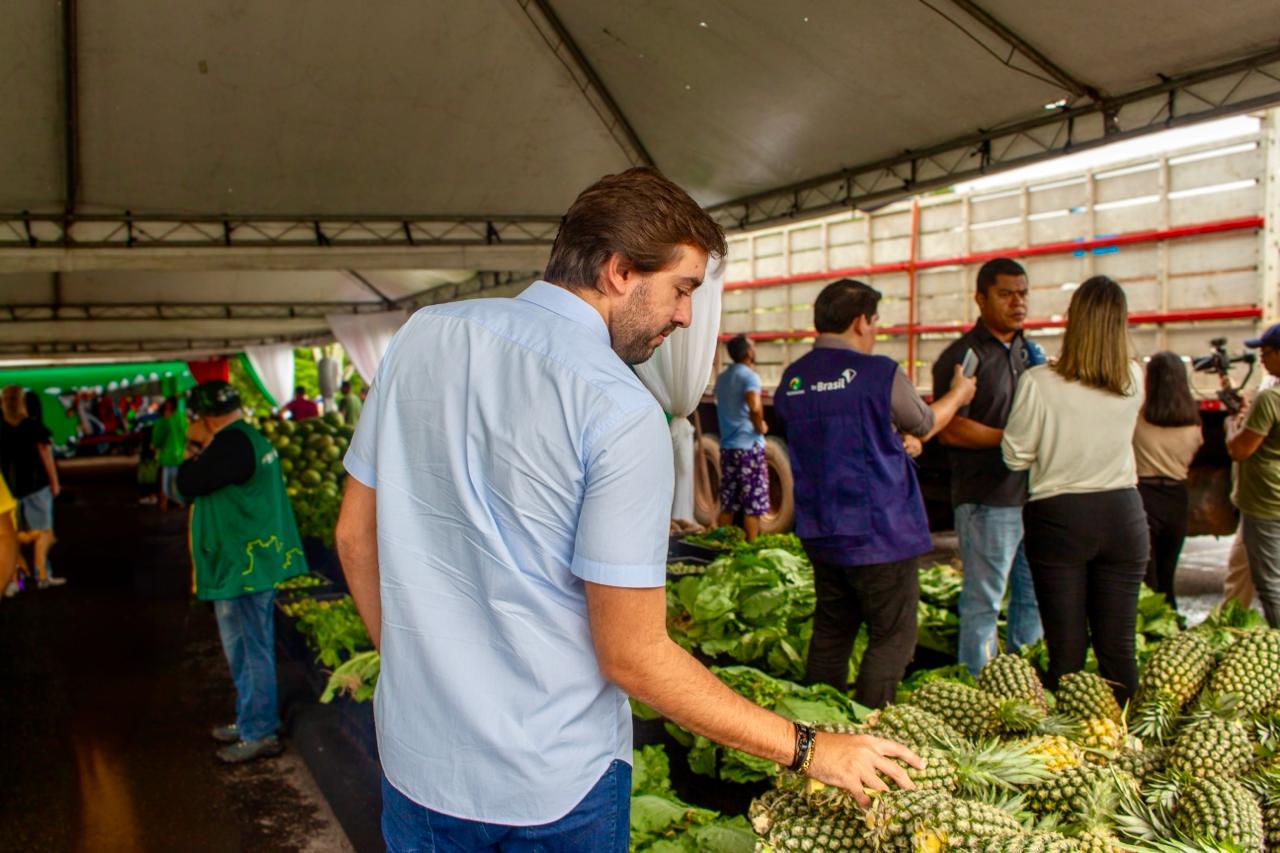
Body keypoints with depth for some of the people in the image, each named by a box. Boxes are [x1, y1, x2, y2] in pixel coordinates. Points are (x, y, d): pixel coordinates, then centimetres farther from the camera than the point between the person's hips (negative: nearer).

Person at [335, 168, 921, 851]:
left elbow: (355, 536, 4)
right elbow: (632, 657, -19)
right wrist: (809, 750, -10)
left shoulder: (421, 335, -3)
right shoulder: (621, 413, -21)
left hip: (413, 760, 5)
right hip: (552, 790, -5)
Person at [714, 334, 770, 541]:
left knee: (727, 504, 11)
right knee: (753, 504, -1)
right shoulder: (748, 376, -11)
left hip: (727, 446, 7)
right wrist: (760, 427, -11)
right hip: (749, 446, -7)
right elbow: (754, 407, -27)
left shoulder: (722, 378, 13)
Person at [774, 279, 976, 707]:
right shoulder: (881, 373, -14)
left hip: (820, 534, 7)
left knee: (831, 631, 18)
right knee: (892, 637, 5)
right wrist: (958, 394, 25)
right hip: (879, 532, -6)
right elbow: (925, 424, 5)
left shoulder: (791, 379, 4)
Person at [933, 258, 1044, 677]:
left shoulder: (1029, 352, 16)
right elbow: (949, 429, -16)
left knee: (1034, 595, 15)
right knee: (983, 602, -1)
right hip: (987, 498, -8)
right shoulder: (963, 355, -9)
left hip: (1033, 492, 8)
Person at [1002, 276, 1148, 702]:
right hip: (1122, 515, 3)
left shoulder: (1039, 382, -13)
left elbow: (1015, 456, -5)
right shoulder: (1133, 380, -1)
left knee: (1067, 648, 5)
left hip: (1058, 518, -3)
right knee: (1118, 647, 10)